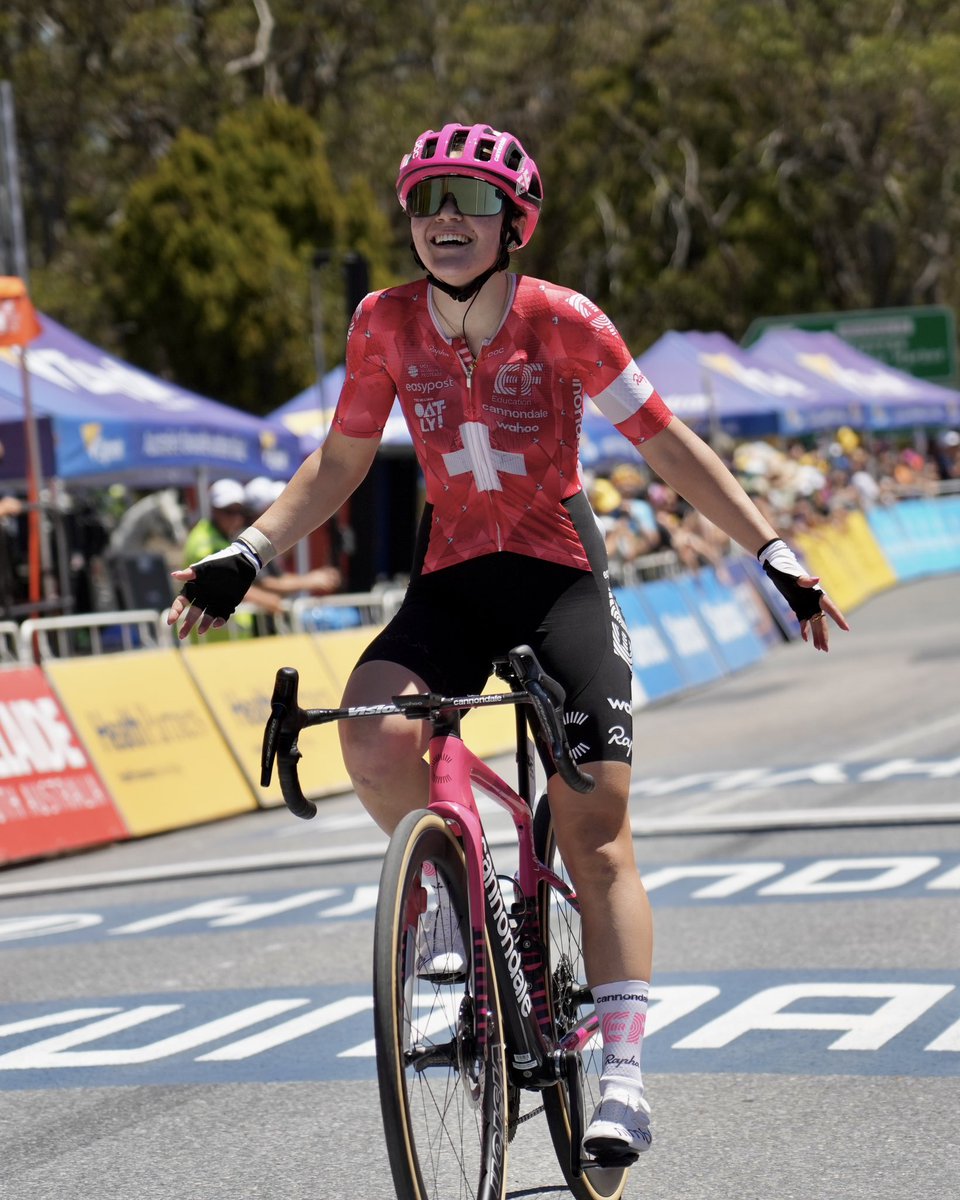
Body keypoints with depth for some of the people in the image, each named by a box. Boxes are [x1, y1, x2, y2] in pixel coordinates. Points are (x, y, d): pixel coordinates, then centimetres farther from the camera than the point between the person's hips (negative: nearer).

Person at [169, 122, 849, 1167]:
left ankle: (623, 1080, -7)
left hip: (560, 576, -2)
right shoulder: (386, 324, -3)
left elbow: (668, 445, -5)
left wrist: (776, 554, -7)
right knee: (372, 733, -29)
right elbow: (339, 464, 9)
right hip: (451, 578, 2)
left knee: (596, 834, -10)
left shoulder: (561, 321, -11)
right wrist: (243, 557, -2)